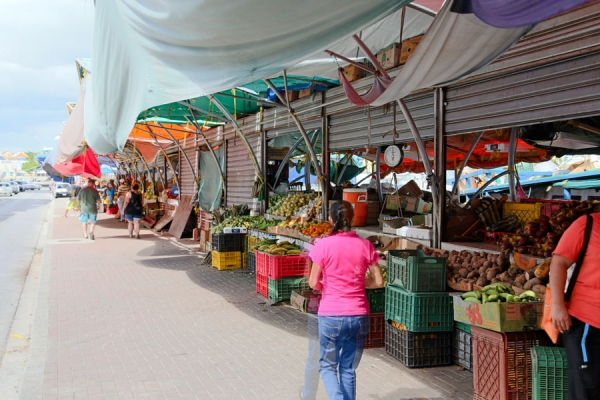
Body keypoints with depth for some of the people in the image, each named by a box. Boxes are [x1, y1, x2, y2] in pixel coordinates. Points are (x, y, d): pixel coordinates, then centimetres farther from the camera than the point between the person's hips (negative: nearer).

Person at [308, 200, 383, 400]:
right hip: (359, 315, 3)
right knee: (348, 369, 17)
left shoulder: (323, 245, -9)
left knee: (327, 365, 14)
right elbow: (378, 281, 2)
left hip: (331, 315, -3)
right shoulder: (365, 245, -1)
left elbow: (313, 283, -7)